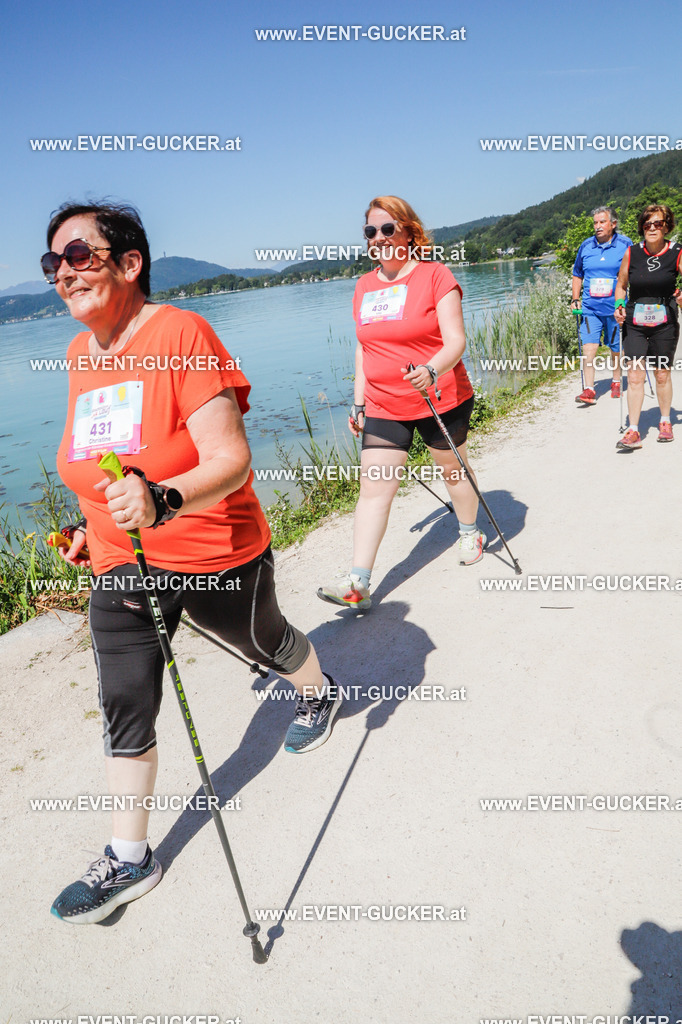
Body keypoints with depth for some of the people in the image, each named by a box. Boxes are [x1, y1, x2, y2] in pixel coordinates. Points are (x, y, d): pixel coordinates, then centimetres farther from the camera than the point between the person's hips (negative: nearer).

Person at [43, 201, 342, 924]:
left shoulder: (181, 334, -20)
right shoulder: (80, 352, 3)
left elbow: (231, 461, -27)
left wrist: (163, 502, -43)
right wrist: (94, 522, 15)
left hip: (213, 555, -5)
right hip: (120, 565, 6)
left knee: (264, 642, 21)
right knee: (124, 707, 7)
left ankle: (320, 694, 57)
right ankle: (129, 861, 26)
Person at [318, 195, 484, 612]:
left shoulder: (435, 275, -8)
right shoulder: (364, 286, 9)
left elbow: (456, 341, -15)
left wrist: (431, 370, -35)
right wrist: (359, 403, 11)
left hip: (440, 399, -4)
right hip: (383, 406, 4)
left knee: (453, 470, 16)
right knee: (374, 489, -5)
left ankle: (471, 532, 44)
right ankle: (358, 582, -8)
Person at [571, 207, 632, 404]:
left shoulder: (625, 245, -1)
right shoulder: (586, 246, 6)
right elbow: (577, 275, 18)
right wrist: (575, 299, 8)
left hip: (616, 308, -1)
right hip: (590, 308, 1)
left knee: (616, 349, 11)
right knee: (588, 348, -12)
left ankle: (616, 382, 31)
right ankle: (589, 390, -9)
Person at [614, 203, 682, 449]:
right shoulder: (632, 253, -1)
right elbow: (621, 285, 11)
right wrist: (619, 306, -6)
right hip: (634, 324, 1)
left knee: (662, 375, 9)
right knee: (634, 376, -6)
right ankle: (633, 432, -3)